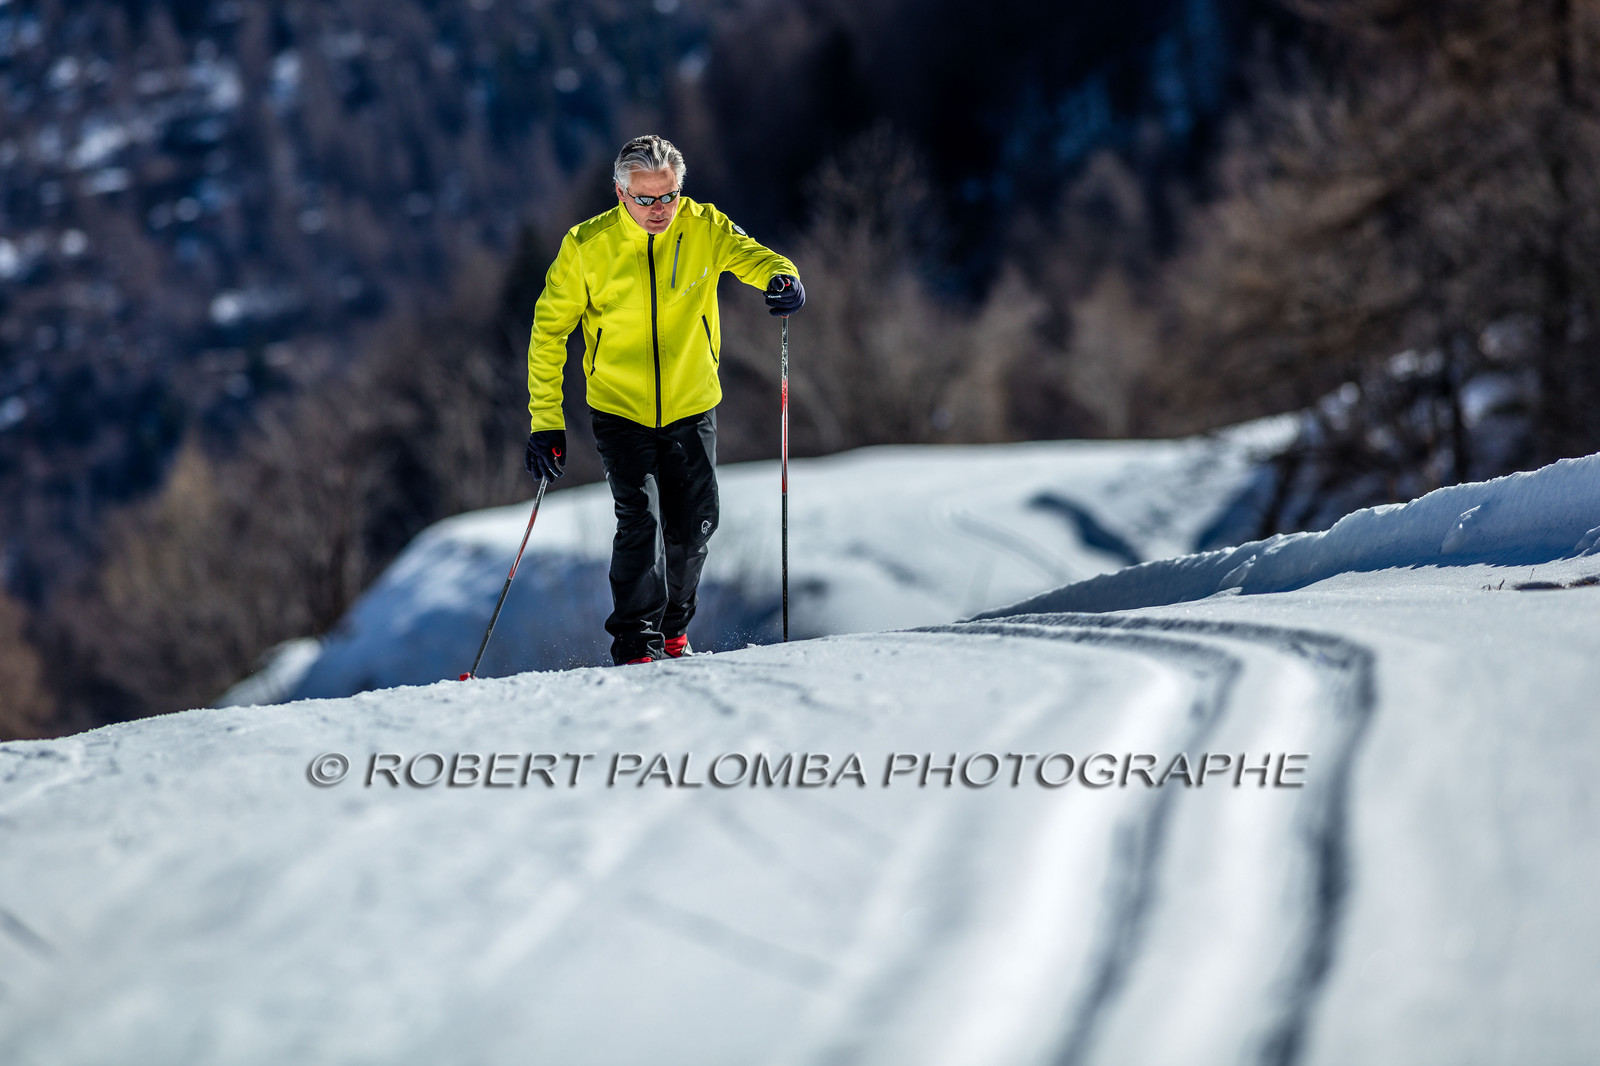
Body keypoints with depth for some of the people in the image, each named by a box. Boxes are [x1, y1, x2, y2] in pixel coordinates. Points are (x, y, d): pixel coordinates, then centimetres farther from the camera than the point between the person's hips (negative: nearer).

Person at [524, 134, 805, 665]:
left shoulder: (703, 228, -9)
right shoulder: (587, 246, -13)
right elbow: (549, 331, -7)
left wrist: (781, 277, -42)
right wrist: (545, 420, -10)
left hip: (691, 407, 2)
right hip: (620, 408, -2)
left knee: (694, 525, 6)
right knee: (640, 518, -16)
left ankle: (672, 629, 30)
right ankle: (637, 643, -8)